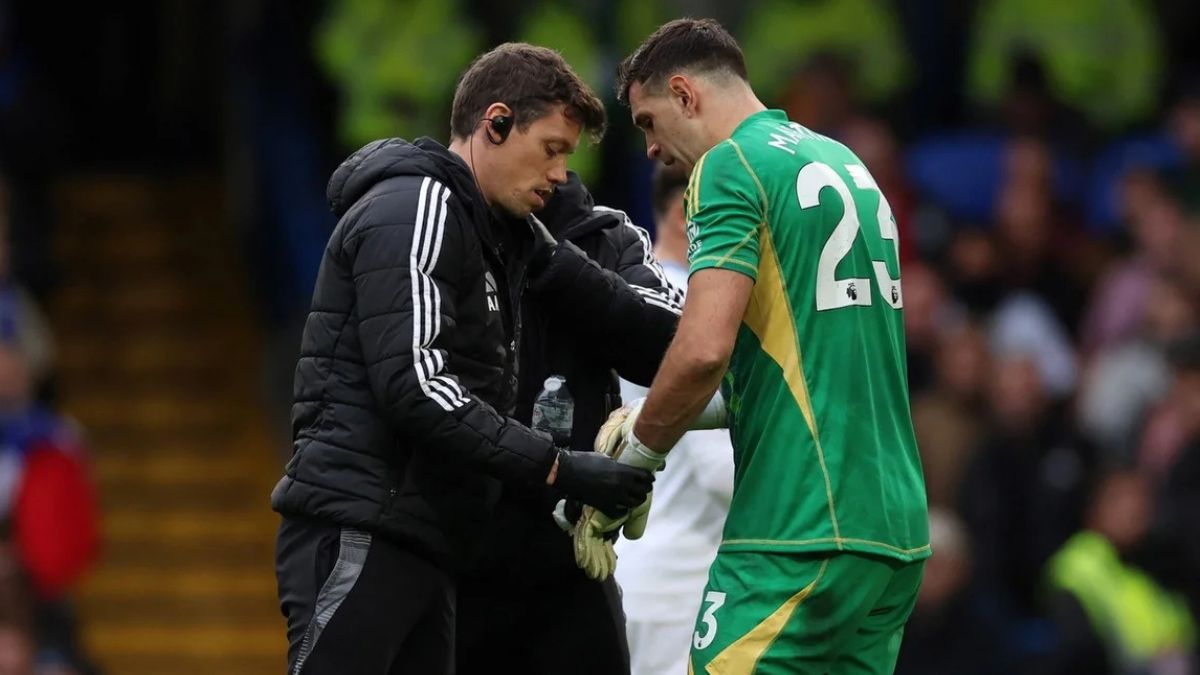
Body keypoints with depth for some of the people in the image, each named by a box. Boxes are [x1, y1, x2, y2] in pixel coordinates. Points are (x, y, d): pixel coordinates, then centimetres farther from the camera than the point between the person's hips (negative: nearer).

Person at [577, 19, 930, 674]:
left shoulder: (729, 165, -6)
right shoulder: (845, 164, 19)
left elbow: (703, 350, -18)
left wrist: (635, 457, -2)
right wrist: (663, 417, 21)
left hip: (798, 535, -8)